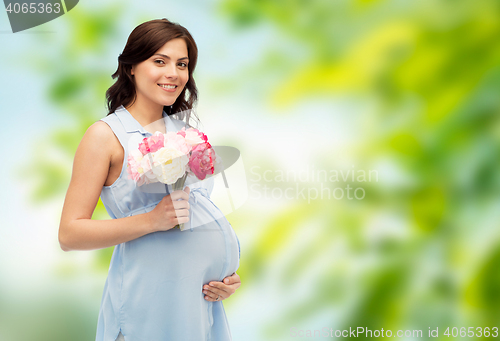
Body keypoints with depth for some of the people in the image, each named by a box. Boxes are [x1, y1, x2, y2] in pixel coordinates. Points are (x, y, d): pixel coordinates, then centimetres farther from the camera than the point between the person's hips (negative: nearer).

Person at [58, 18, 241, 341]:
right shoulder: (106, 135, -6)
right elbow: (70, 234, -10)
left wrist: (228, 275, 6)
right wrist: (152, 221, -20)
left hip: (203, 294, 6)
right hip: (151, 295, -6)